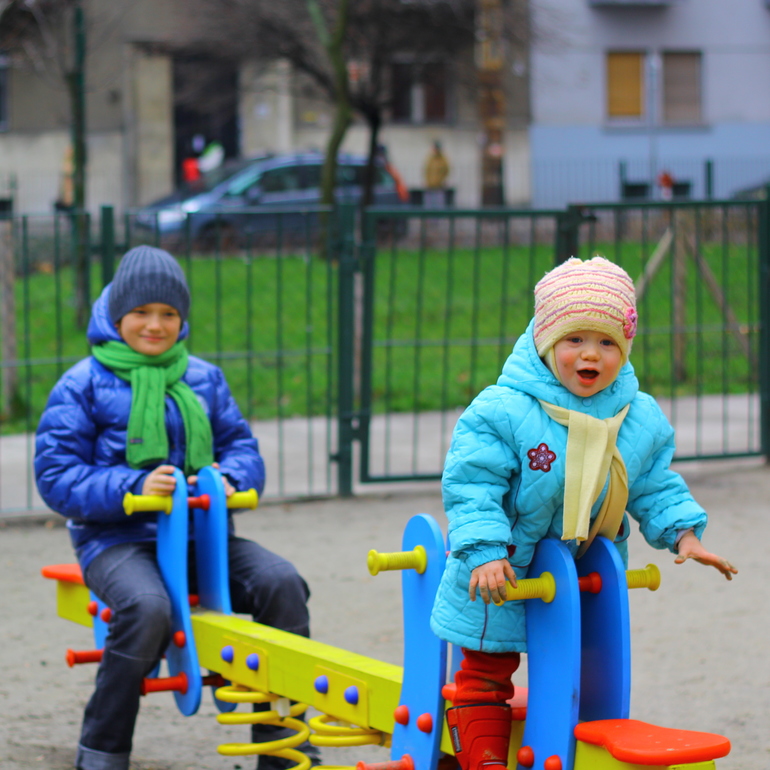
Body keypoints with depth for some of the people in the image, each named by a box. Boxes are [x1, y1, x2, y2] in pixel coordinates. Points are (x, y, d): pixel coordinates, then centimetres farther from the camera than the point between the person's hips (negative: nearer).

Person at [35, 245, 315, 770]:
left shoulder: (204, 378, 15)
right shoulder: (84, 385, 1)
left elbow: (242, 446, 15)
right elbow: (57, 477, -5)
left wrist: (230, 479, -11)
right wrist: (134, 487, -21)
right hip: (117, 539, -4)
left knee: (281, 582, -21)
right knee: (147, 608, -37)